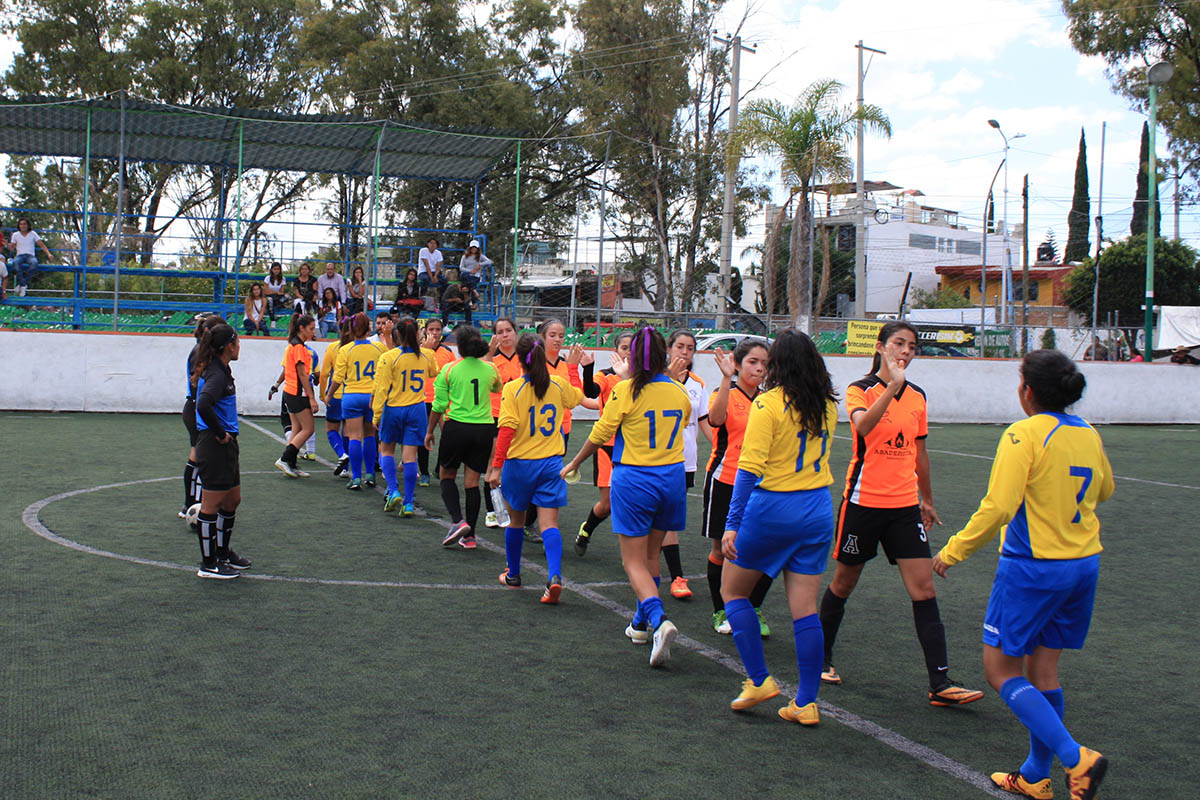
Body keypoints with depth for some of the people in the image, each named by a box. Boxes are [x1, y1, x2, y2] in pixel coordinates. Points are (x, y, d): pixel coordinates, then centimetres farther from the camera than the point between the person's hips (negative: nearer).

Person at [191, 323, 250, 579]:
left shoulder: (220, 370, 12)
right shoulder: (217, 374, -18)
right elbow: (203, 405, -34)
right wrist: (221, 434, -22)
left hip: (225, 445, 10)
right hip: (215, 447, -10)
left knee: (232, 500, 19)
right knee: (212, 504, -1)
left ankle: (223, 553, 32)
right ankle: (208, 564, 8)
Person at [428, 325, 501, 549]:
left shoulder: (449, 370, -5)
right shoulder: (490, 369, 3)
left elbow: (439, 405, -3)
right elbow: (497, 388, 26)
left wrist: (430, 431, 9)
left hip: (456, 427, -3)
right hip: (484, 428, 3)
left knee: (447, 475, 15)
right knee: (472, 481, 8)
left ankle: (458, 521, -6)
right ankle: (469, 536, 10)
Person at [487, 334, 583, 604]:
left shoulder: (513, 389, -11)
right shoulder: (558, 385, 0)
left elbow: (507, 429, -17)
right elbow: (577, 397, 23)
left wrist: (496, 466, -15)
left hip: (519, 462, -2)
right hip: (551, 462, 2)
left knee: (516, 521, 17)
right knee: (549, 523, -3)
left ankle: (513, 574, 32)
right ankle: (555, 576, -22)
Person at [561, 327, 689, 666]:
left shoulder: (626, 391, -12)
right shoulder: (680, 393, 1)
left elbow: (599, 434, -4)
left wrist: (574, 463, 11)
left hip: (633, 479, -5)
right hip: (672, 478, 5)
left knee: (634, 562, 0)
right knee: (650, 557, 20)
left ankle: (659, 619, -22)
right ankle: (641, 623, 29)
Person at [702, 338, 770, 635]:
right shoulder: (725, 394, -5)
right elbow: (715, 419, -28)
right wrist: (726, 378, -34)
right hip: (725, 481, -4)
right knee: (721, 548, 4)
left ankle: (754, 608, 17)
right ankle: (721, 611, 20)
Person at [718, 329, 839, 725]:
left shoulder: (769, 404, -12)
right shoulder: (827, 406, 5)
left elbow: (750, 468, -17)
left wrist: (733, 524, -16)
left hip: (772, 508, -5)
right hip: (818, 510, 5)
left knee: (732, 590, 14)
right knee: (805, 608, 7)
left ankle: (759, 680, 10)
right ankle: (806, 702, 10)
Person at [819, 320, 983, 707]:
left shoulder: (917, 396, 8)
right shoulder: (859, 390, -7)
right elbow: (863, 426, -30)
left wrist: (927, 499, 25)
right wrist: (893, 385, -39)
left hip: (905, 505, 4)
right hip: (863, 501, -4)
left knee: (924, 589, -4)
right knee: (843, 583, 9)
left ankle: (940, 683, -4)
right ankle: (823, 658, 31)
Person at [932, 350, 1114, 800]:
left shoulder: (1025, 434, -16)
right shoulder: (1089, 435, 5)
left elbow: (998, 507, -21)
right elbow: (1104, 491, 24)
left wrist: (953, 551, -11)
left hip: (1033, 568, -7)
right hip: (1083, 564, 8)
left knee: (1001, 670, 2)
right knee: (1042, 668, 16)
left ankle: (1075, 757, -11)